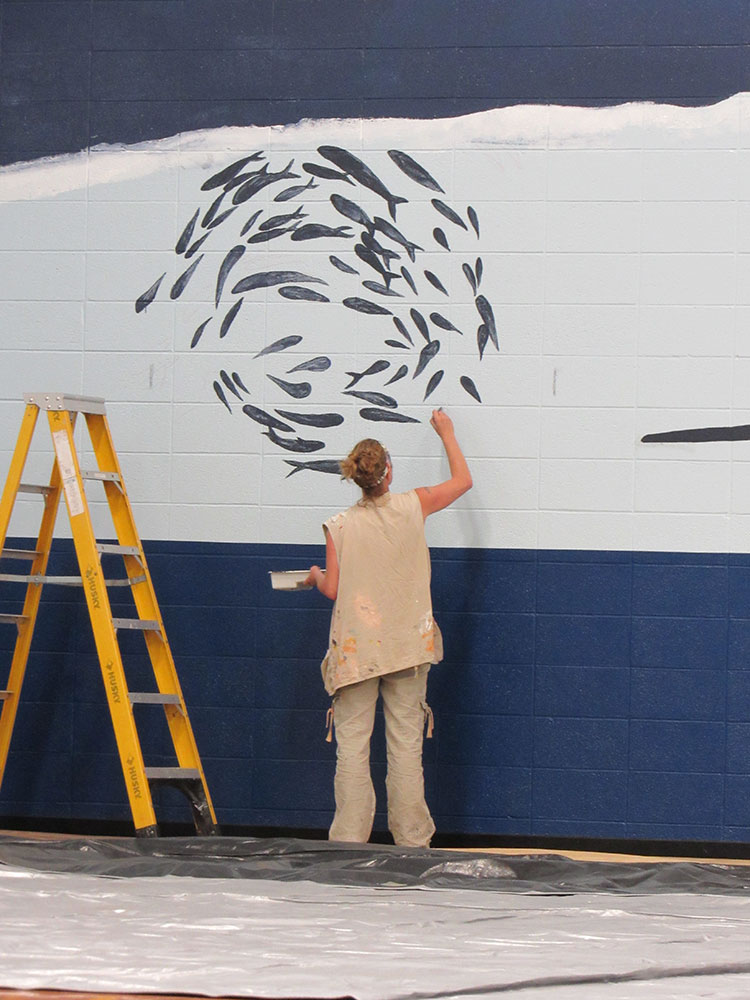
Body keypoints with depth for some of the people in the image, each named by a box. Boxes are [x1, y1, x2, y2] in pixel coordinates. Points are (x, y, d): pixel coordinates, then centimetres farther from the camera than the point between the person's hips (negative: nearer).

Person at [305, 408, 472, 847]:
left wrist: (316, 576, 20)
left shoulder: (339, 526, -5)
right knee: (406, 744, 5)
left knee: (352, 745, 2)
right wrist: (447, 433, 26)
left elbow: (332, 588, -3)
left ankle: (349, 840, 0)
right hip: (407, 645, 1)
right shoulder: (412, 507, -3)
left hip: (356, 650, -1)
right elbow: (463, 480, 13)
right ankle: (413, 840, 7)